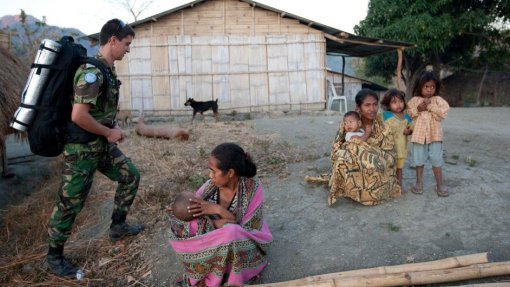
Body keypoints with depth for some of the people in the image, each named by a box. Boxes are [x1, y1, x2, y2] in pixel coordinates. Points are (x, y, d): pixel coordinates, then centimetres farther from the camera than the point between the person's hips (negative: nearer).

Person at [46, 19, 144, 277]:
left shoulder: (107, 69, 7)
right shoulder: (92, 71, -23)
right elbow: (78, 116, -28)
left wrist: (113, 127, 7)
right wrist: (109, 133, -16)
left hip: (102, 144, 9)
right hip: (82, 148, -9)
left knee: (130, 177, 15)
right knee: (70, 203, 3)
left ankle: (118, 226, 31)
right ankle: (54, 256, 21)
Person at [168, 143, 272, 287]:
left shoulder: (253, 188, -23)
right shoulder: (211, 186, -14)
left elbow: (248, 229, -22)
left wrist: (218, 210, -31)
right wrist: (216, 223, -31)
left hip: (244, 244, -3)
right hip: (214, 241, 3)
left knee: (231, 234, -38)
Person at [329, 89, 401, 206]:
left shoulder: (382, 123, -8)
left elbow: (389, 152, -8)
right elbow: (337, 151, -19)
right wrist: (365, 136, -25)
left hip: (378, 174, 1)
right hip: (355, 170, -1)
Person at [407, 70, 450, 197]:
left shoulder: (438, 99, 2)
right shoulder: (414, 100, 3)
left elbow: (443, 113, -10)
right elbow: (408, 114, -1)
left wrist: (430, 106, -16)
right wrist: (418, 108, -15)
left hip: (434, 134, -1)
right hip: (419, 134, 1)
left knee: (436, 160, 4)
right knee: (419, 160, 10)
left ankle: (439, 184, 15)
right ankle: (419, 182, 24)